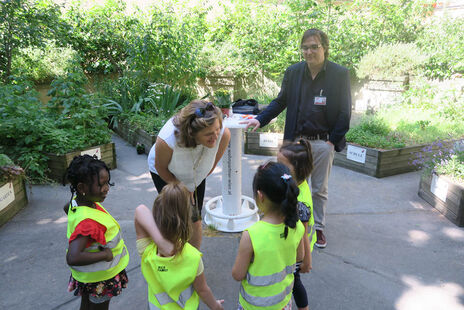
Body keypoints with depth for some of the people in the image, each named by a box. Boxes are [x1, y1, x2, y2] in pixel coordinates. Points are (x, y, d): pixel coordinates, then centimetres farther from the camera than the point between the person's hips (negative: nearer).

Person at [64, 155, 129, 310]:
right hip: (98, 279, -8)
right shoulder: (88, 221, -40)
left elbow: (67, 208, 14)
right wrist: (105, 254, -36)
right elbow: (73, 258, -49)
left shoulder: (77, 201, -12)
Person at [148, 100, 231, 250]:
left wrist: (192, 187, -3)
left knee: (195, 221, 7)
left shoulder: (224, 134, -35)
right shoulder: (166, 140, -43)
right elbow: (161, 168, -20)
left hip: (196, 174, 3)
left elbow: (213, 163, -13)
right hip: (166, 174, -2)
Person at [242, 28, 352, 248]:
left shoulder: (340, 74, -6)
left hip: (323, 142, -1)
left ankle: (318, 228, 31)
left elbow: (344, 112, -3)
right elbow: (280, 102, 9)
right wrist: (260, 120, -5)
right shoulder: (293, 72, 1)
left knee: (320, 189, 13)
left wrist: (333, 140, -8)